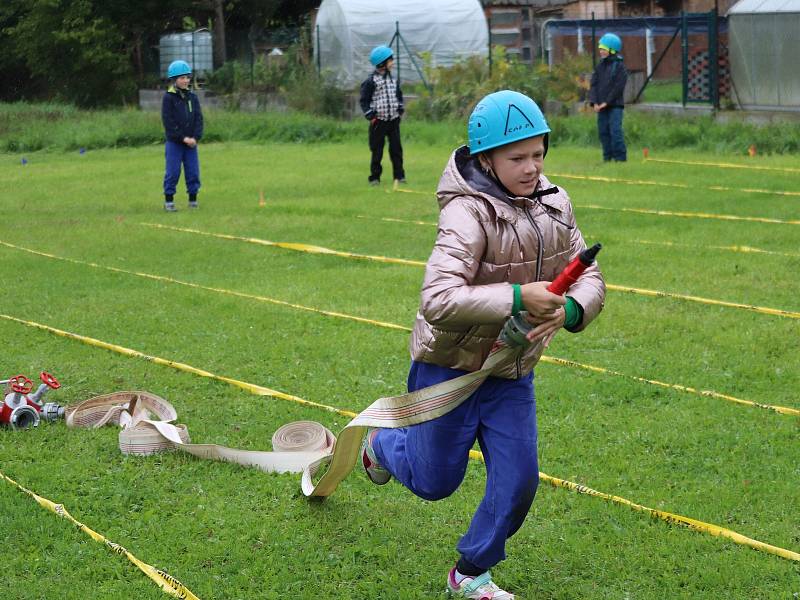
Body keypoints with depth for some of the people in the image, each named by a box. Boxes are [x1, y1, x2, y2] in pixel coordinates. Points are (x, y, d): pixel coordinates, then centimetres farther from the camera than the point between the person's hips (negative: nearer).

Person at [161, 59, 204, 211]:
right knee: (173, 172, -2)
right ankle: (168, 201, 6)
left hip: (191, 142, 4)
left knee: (193, 171, 4)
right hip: (174, 142, -4)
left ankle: (193, 199, 14)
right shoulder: (168, 98, -6)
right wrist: (183, 138, -15)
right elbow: (168, 122, -11)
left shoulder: (192, 97, 8)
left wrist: (195, 137, -10)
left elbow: (198, 119, 5)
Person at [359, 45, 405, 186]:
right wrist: (370, 116, -13)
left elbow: (399, 95, 22)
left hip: (394, 120, 5)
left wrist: (400, 109, 11)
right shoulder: (370, 81, -10)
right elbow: (364, 100, -7)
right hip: (379, 121, -5)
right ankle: (374, 177, 10)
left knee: (396, 149, 4)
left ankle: (399, 175, 10)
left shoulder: (392, 79, 10)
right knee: (377, 151, 1)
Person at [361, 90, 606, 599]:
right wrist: (516, 298, -42)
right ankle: (382, 444, 47)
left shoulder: (555, 205, -4)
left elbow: (589, 278, 2)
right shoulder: (469, 214, -27)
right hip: (450, 366, -5)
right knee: (435, 481, 11)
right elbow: (438, 300, -37)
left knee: (519, 479, 2)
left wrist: (570, 309, -20)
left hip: (512, 371, 6)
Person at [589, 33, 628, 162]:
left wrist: (606, 102, -14)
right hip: (601, 106, 6)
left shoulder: (620, 66, -5)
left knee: (615, 130, -12)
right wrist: (594, 102, -5)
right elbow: (594, 85, 8)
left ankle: (620, 156, -9)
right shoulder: (599, 66, 12)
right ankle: (608, 156, 12)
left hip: (615, 105, -6)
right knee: (603, 131, 6)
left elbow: (618, 87, -11)